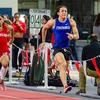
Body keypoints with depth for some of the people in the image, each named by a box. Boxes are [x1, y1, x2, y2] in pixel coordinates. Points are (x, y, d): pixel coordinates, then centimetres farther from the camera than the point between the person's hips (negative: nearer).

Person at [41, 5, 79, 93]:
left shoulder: (71, 22, 0)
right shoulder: (53, 22, -3)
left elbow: (77, 35, -2)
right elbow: (44, 28, 16)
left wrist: (73, 36, -26)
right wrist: (43, 41, 20)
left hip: (67, 48, 4)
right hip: (57, 47, -4)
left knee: (64, 68, 18)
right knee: (63, 64, -28)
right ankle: (65, 86, -38)